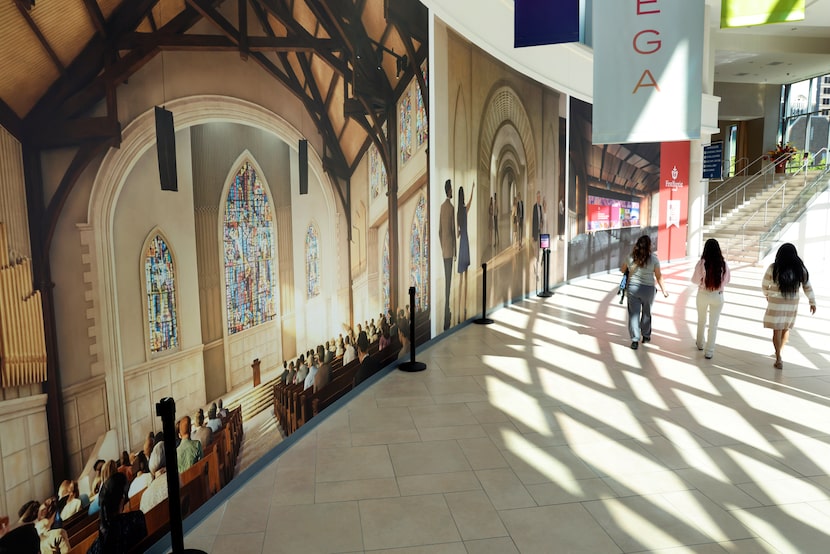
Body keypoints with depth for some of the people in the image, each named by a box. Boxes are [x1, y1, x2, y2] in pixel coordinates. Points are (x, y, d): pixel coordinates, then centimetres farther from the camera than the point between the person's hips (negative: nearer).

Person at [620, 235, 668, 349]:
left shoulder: (631, 257, -5)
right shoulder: (653, 258, -10)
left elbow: (623, 270, 11)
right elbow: (659, 276, -5)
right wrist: (664, 290, 5)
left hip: (633, 287, 0)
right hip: (648, 288, 0)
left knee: (634, 314, 5)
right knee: (646, 313, 18)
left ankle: (635, 340, 2)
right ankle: (646, 336, 33)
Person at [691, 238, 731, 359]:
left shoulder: (702, 263, -16)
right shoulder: (723, 264, -10)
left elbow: (695, 280, -10)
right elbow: (726, 280, 4)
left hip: (703, 295, 0)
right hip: (718, 296, 0)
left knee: (701, 320, 23)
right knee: (713, 324, 8)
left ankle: (700, 343, 40)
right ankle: (709, 352, 9)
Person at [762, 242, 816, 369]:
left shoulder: (773, 268, -12)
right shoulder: (800, 269, -5)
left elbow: (764, 285, -2)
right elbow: (807, 287, 2)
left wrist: (767, 295, 19)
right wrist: (812, 302, 14)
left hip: (776, 303, -3)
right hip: (792, 304, 3)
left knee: (777, 330, 2)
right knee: (786, 328, 20)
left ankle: (778, 359, -2)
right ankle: (779, 352, 35)